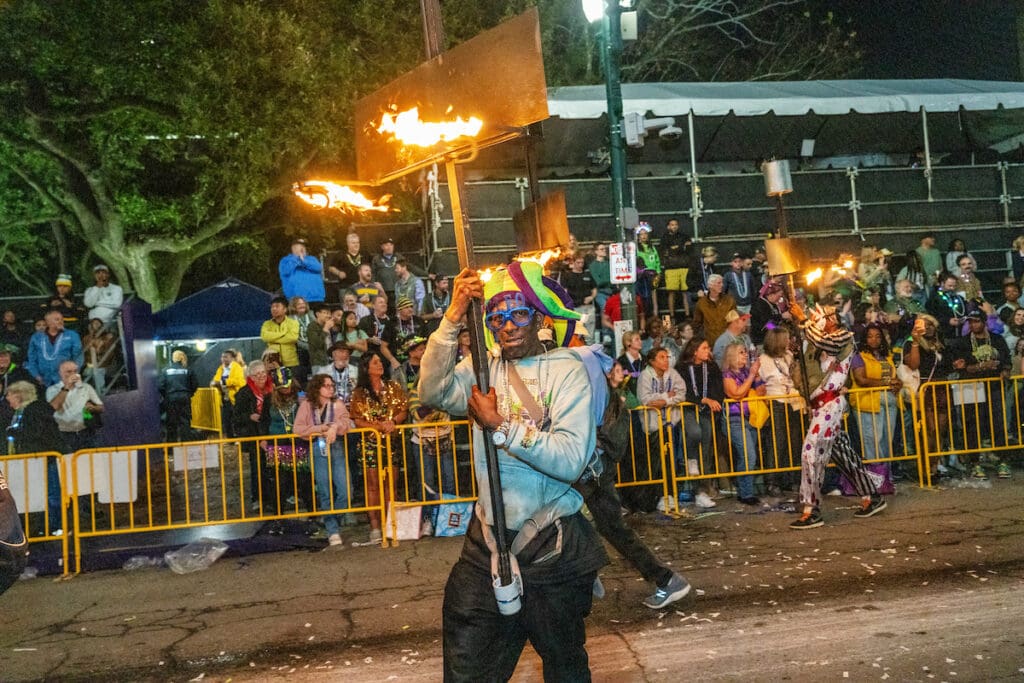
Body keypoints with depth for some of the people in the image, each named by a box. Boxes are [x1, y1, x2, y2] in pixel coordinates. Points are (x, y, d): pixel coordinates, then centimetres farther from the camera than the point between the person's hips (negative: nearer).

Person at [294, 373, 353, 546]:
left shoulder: (338, 404, 8)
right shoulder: (307, 405, 5)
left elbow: (346, 422, -7)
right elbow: (298, 429, -3)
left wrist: (335, 427, -26)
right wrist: (321, 429, -9)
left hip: (337, 447, 1)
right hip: (318, 449, -1)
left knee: (344, 490, -7)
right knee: (325, 492, 0)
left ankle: (332, 523, 15)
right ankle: (333, 531, 6)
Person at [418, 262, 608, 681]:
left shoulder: (566, 369, -10)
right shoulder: (482, 369, 3)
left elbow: (571, 460, -22)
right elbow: (431, 393, -16)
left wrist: (500, 426, -21)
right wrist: (453, 318, -21)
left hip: (553, 544, -3)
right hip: (488, 541, 3)